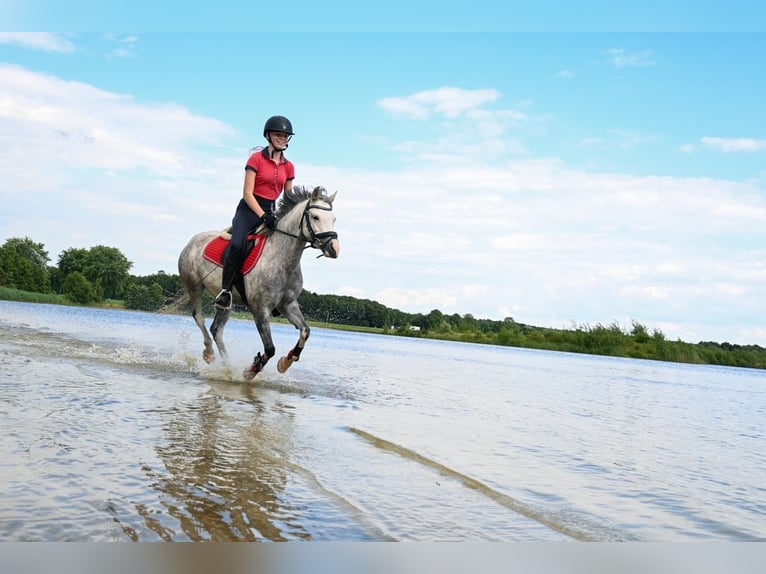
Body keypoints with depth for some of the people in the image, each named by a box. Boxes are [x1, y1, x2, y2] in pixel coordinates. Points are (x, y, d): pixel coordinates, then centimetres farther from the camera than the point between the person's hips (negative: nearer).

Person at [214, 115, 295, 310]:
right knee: (237, 245, -30)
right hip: (249, 209, -5)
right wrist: (263, 216, -21)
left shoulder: (289, 166, 10)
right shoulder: (256, 158, -5)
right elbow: (247, 193, -11)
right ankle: (225, 290, -19)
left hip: (271, 212, 5)